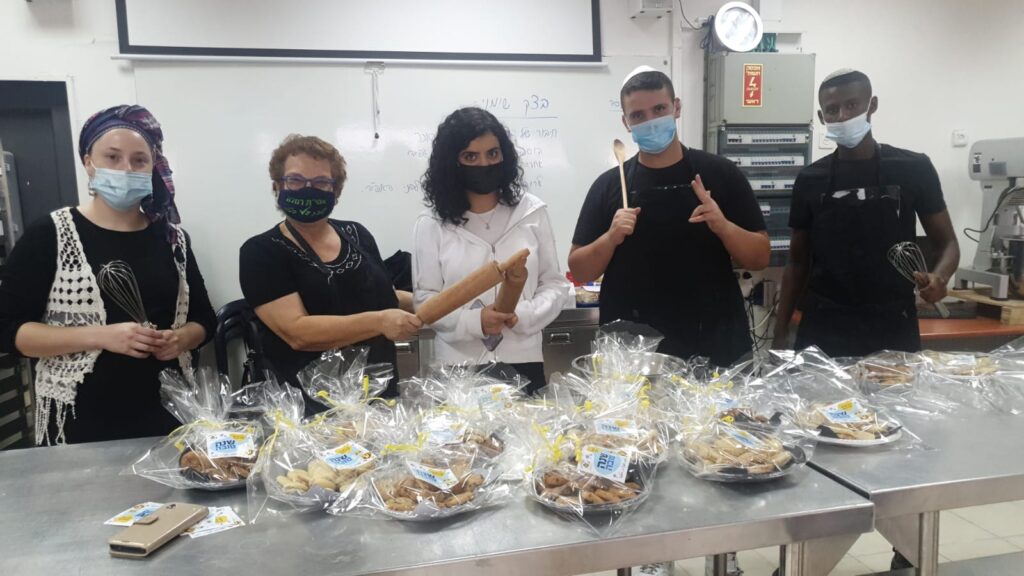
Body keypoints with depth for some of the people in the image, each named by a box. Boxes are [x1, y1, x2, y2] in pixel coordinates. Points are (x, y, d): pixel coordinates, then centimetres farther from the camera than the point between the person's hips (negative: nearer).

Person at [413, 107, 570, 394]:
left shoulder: (532, 211, 1)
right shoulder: (432, 223, -1)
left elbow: (554, 283, 3)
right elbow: (425, 298, -3)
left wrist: (525, 315, -15)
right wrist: (473, 321, -19)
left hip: (522, 361, 1)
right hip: (458, 364, -1)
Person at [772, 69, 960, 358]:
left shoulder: (913, 169, -1)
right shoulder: (810, 180, 3)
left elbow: (947, 243, 6)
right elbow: (798, 263, 7)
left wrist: (939, 277, -17)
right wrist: (781, 332, 0)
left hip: (893, 327, 0)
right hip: (822, 328, 1)